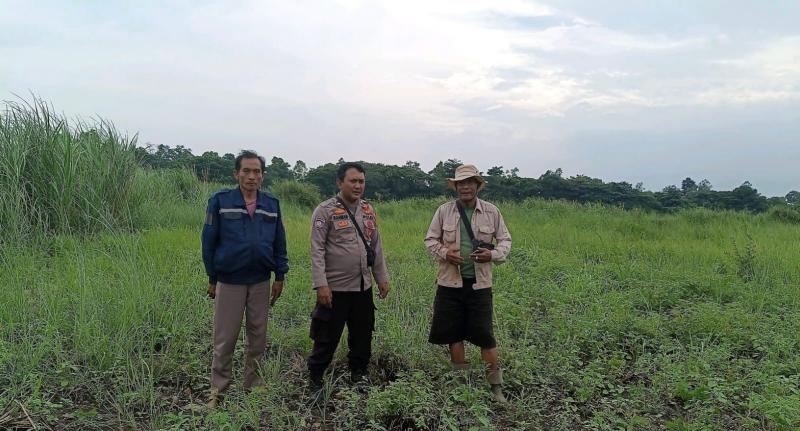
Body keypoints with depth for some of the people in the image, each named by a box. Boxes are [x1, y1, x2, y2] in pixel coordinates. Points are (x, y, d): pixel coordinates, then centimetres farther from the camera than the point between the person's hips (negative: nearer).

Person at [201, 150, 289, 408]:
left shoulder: (272, 204, 2)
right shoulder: (220, 201, -7)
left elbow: (279, 243, 8)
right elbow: (209, 241, -3)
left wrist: (280, 276, 6)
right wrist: (212, 279, -1)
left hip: (261, 282, 3)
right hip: (229, 282, -3)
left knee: (258, 338, 11)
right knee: (225, 340, 4)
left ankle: (253, 387, 26)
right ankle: (218, 392, 19)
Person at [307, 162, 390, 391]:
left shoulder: (368, 210, 9)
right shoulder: (325, 211, -10)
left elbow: (377, 246, 14)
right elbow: (317, 250, -13)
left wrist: (382, 278, 12)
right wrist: (321, 284, -19)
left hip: (364, 287, 6)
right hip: (335, 288, -6)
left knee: (362, 337, 16)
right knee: (327, 339, 4)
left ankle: (358, 377, 33)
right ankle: (315, 380, 22)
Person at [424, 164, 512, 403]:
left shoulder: (492, 212, -1)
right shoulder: (444, 210, 0)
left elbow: (505, 239, 7)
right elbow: (430, 239, 7)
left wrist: (493, 254, -13)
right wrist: (444, 253, -13)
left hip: (480, 283, -1)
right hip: (450, 282, 1)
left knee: (484, 333, 1)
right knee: (454, 332, 9)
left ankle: (496, 385, 14)